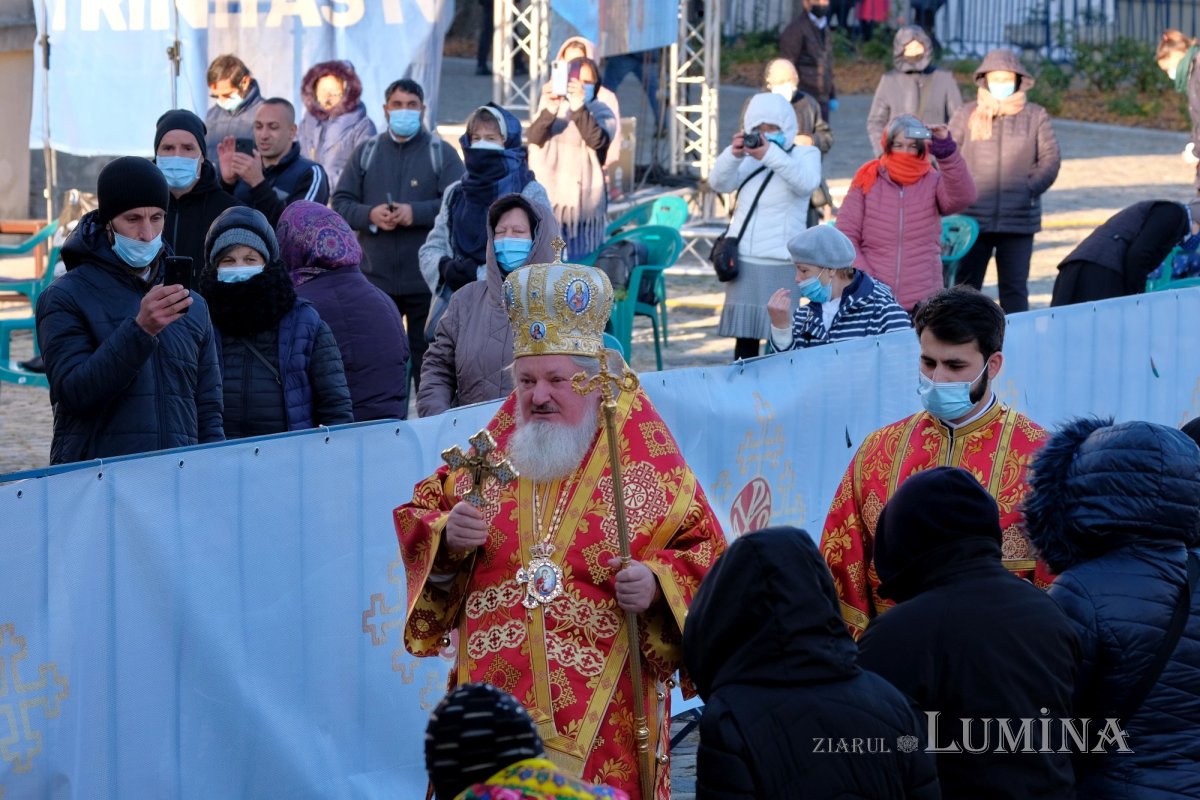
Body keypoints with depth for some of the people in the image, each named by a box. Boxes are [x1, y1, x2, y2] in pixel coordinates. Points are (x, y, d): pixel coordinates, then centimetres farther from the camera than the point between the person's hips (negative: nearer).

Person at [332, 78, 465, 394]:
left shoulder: (442, 153, 4)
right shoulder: (366, 152, 11)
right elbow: (340, 203, 7)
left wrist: (416, 213, -20)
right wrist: (369, 215, -13)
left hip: (426, 281, -2)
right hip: (374, 278, 2)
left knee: (427, 356, 3)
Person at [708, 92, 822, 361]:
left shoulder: (806, 154, 4)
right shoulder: (749, 159, 14)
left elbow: (806, 183, -18)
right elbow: (718, 183, -1)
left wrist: (769, 155, -31)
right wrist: (733, 154, -21)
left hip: (782, 263, -4)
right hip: (744, 261, 4)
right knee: (745, 336, 4)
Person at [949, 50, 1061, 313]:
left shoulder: (1035, 116, 7)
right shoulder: (966, 115, 6)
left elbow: (1050, 158, 6)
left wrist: (1031, 189, -7)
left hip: (1019, 219, 0)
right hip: (973, 218, 0)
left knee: (1015, 287, 4)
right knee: (966, 284, 2)